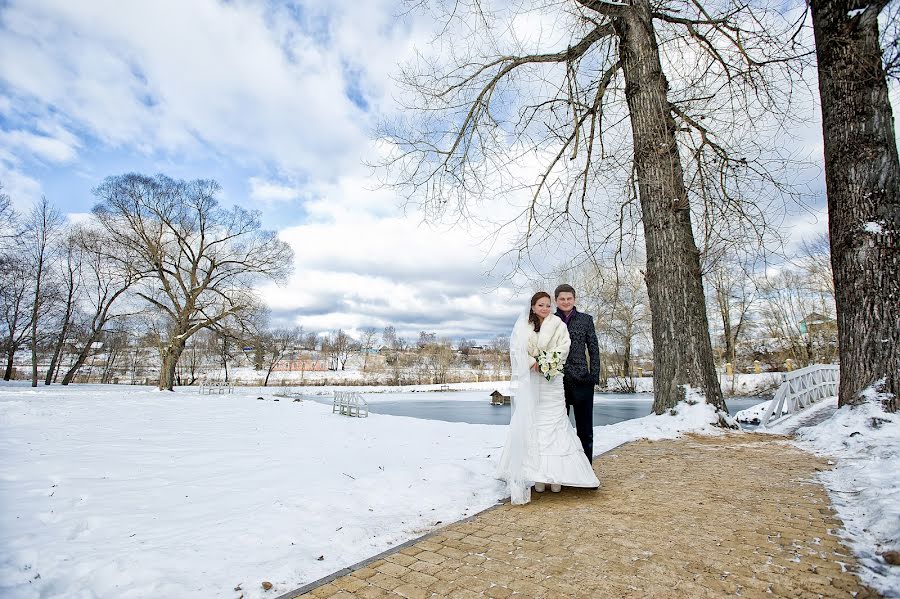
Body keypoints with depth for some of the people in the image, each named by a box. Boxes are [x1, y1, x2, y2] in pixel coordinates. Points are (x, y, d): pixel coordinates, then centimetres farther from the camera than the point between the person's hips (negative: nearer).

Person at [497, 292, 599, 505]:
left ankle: (555, 474, 3)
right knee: (532, 424, -1)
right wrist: (533, 363, -14)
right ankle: (537, 475, 5)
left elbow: (563, 348, -3)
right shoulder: (523, 327, 6)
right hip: (530, 381, 0)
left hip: (552, 381, 0)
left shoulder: (558, 325, 6)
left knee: (554, 423, -2)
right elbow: (517, 351, 0)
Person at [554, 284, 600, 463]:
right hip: (557, 380, 0)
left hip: (582, 380, 0)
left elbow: (594, 349, 4)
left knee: (585, 427, 7)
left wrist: (594, 376, -3)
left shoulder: (585, 319, 5)